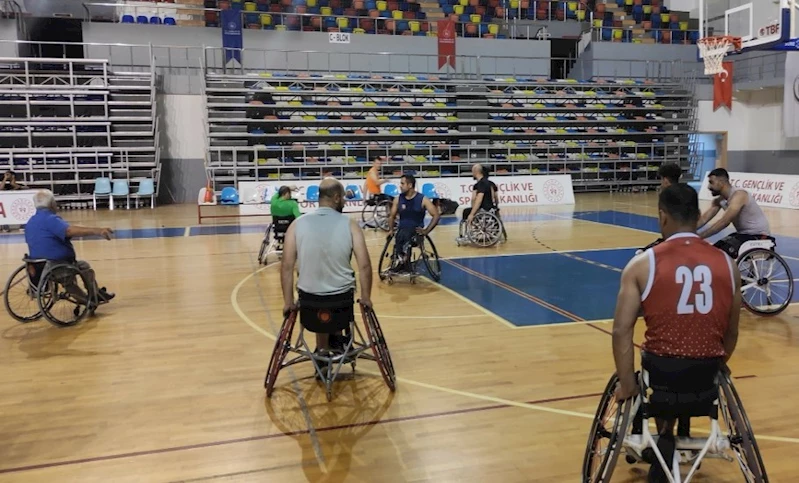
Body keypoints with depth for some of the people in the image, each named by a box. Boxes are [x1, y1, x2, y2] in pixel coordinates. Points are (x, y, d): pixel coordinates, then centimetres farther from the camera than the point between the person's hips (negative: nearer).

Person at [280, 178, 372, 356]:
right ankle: (336, 340, 37)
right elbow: (364, 265, -11)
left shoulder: (297, 224, -4)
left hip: (309, 297, 1)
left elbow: (287, 266, -6)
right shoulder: (349, 224, -8)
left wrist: (288, 301, 2)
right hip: (342, 297, -1)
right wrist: (366, 297, 1)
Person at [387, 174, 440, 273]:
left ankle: (401, 259, -39)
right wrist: (391, 230, 1)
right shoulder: (398, 199, 9)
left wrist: (426, 231, -11)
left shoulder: (423, 199, -2)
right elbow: (392, 216, 19)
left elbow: (436, 215, -3)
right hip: (402, 230, 3)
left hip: (417, 231, -3)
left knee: (404, 235, -39)